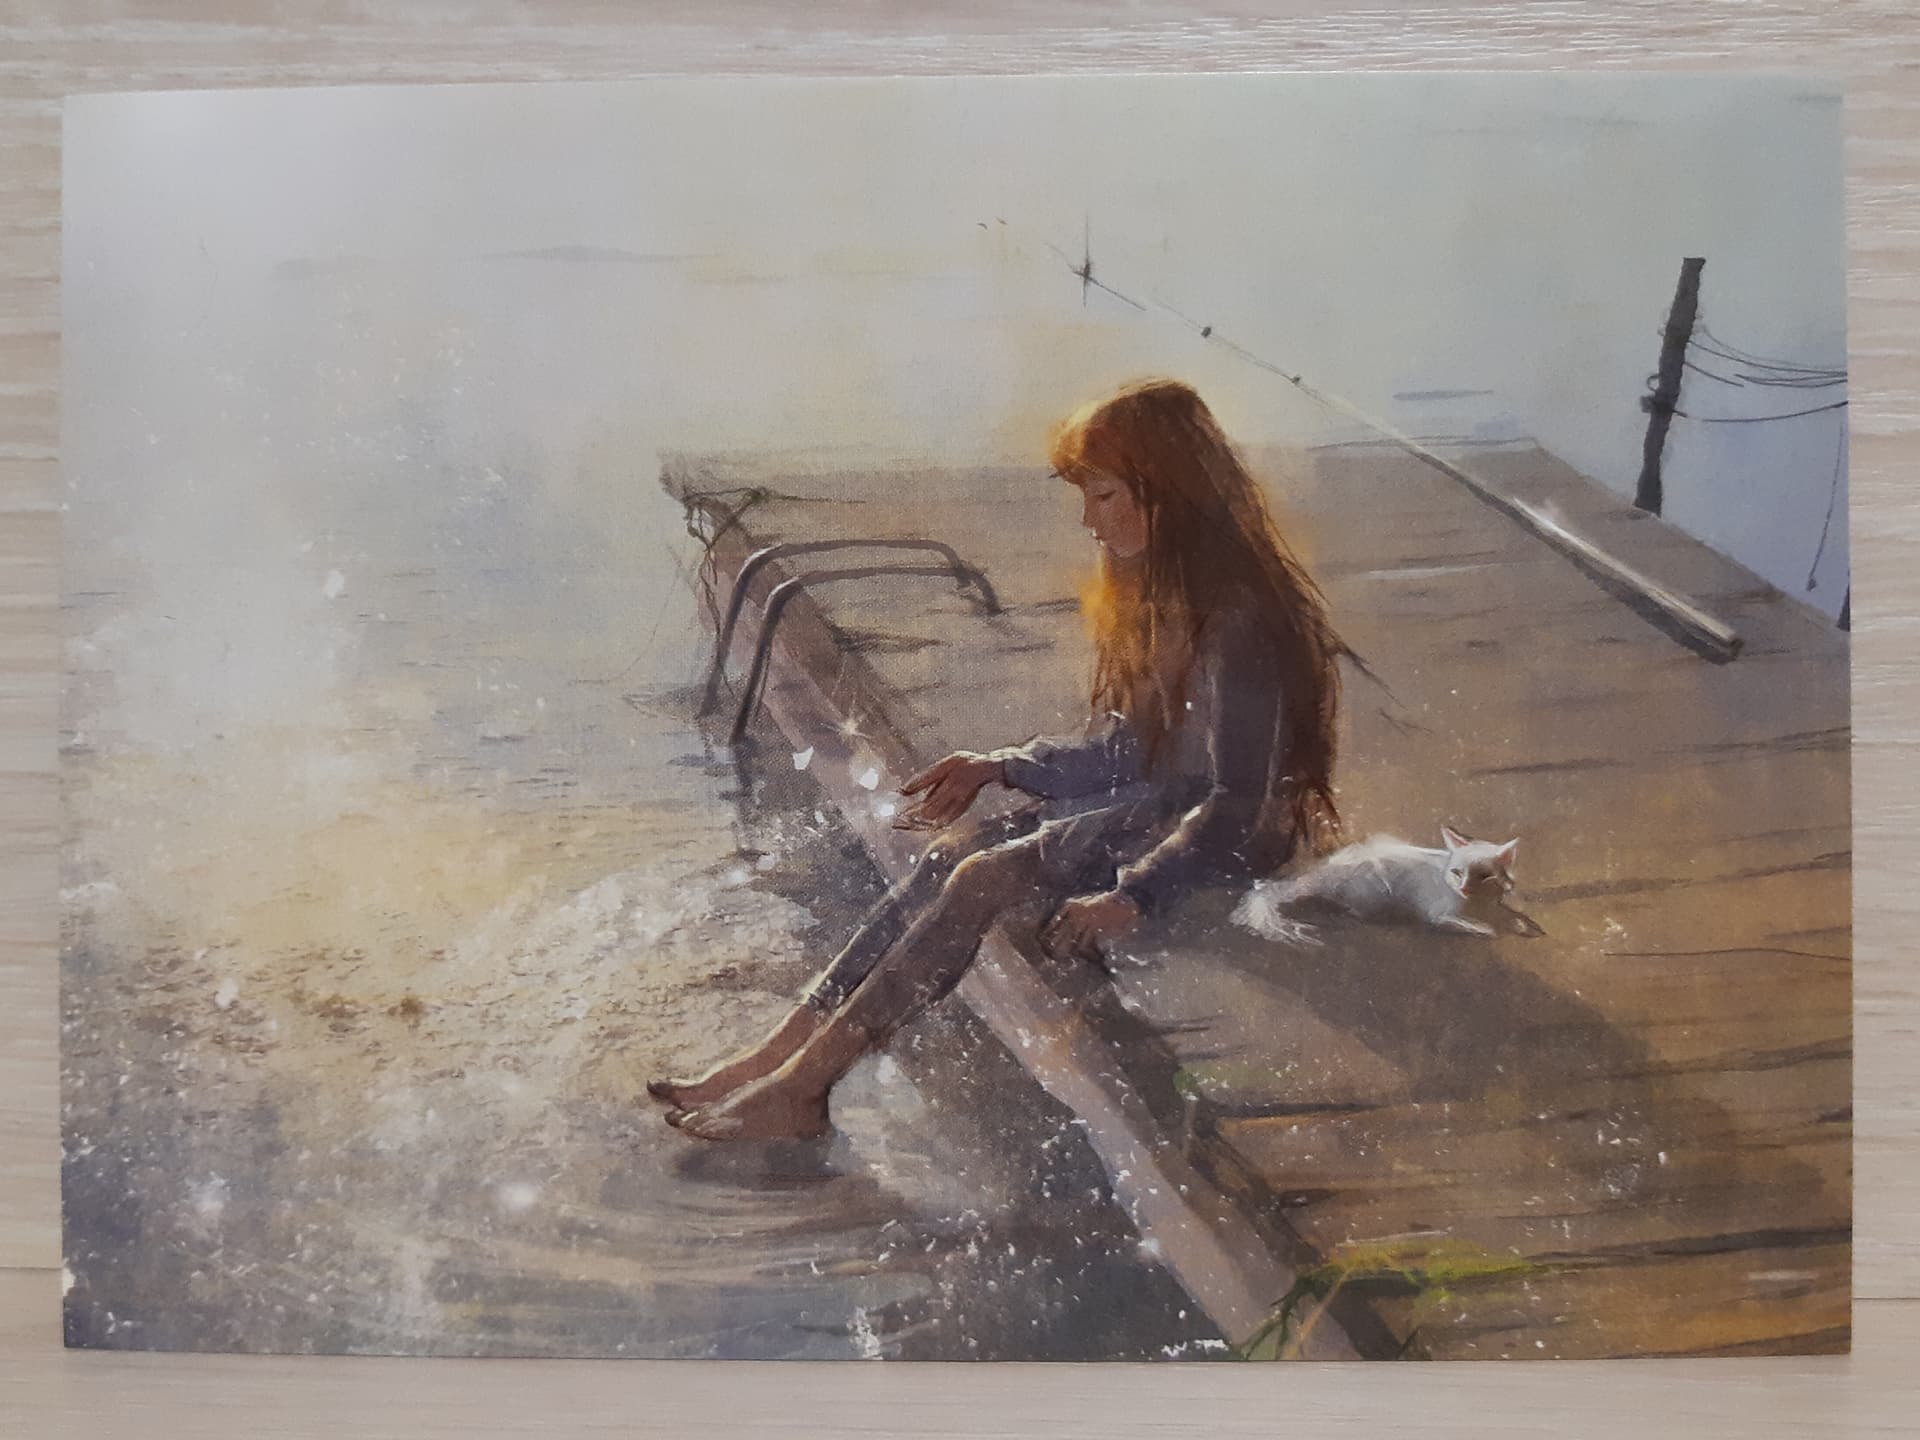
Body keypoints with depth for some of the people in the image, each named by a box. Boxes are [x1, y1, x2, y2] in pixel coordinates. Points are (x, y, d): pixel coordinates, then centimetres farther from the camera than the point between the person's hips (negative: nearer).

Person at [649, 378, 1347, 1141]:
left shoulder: (1241, 621, -21)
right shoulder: (1162, 595, 10)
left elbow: (1239, 804, -24)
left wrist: (1130, 895, -31)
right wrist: (998, 767, 9)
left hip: (1213, 841, -9)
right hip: (1142, 803, 9)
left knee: (988, 878, -22)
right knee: (954, 849, -10)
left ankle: (802, 1082, -16)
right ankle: (788, 1046, -12)